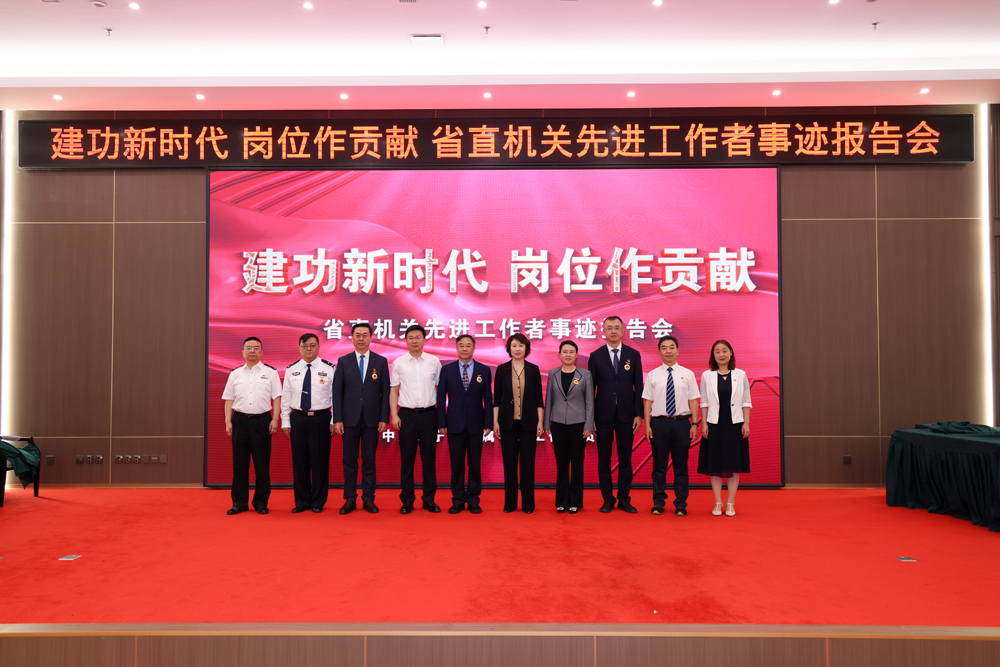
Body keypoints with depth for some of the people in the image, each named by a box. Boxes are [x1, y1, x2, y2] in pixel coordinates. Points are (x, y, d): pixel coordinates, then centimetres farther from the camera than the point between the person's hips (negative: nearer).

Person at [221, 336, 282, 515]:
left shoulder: (270, 372, 5)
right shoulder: (235, 373, 12)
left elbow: (277, 397, 2)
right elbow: (229, 399, 11)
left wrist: (275, 420, -7)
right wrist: (228, 421, 2)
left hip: (262, 420, -2)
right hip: (240, 420, 2)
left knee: (262, 464, 2)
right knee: (239, 463, 5)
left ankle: (261, 502, 12)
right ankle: (239, 502, 15)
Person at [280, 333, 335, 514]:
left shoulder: (329, 368, 0)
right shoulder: (291, 370, 8)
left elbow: (336, 395, -1)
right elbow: (285, 397, 10)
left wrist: (334, 421, -6)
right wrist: (285, 421, 5)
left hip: (321, 419, -2)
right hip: (297, 419, 2)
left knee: (320, 461, 2)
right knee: (299, 461, 6)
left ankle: (318, 502, 15)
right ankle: (301, 501, 19)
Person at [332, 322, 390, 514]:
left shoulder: (381, 361, 4)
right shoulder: (343, 361, 5)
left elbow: (385, 391, 3)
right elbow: (337, 392, 2)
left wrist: (384, 418, -5)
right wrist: (337, 419, -4)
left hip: (372, 419, 0)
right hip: (350, 418, 0)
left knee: (369, 459, 6)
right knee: (350, 460, 6)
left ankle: (368, 499, 14)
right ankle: (350, 499, 15)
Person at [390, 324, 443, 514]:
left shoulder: (434, 361, 5)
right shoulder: (398, 363, 4)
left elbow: (439, 388, 7)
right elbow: (394, 390, 6)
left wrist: (441, 415, 1)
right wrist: (394, 415, -4)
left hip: (429, 414, 0)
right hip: (407, 414, 0)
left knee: (429, 457, 5)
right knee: (407, 459, 4)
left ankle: (429, 499, 16)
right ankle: (407, 500, 14)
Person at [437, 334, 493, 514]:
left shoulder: (484, 370, 4)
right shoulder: (447, 370, 4)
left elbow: (488, 398, 4)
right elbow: (441, 397, 4)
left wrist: (488, 423, -2)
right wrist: (441, 423, -2)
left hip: (476, 424, 0)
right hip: (455, 424, 0)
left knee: (475, 464, 5)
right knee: (456, 464, 5)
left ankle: (473, 500, 15)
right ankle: (458, 500, 15)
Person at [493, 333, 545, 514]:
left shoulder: (533, 369, 4)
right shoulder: (502, 369, 4)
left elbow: (539, 398, 5)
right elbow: (496, 398, 5)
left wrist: (540, 422, 0)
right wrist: (495, 421, 0)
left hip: (528, 422, 0)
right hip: (508, 421, 0)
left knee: (528, 462, 3)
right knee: (509, 462, 4)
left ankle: (528, 503, 13)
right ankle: (510, 502, 14)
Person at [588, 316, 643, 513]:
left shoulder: (633, 354, 4)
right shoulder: (596, 356, 2)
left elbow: (638, 386, 4)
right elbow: (590, 387, 2)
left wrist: (639, 414, -3)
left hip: (626, 415, 1)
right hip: (604, 415, 0)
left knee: (625, 458, 7)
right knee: (604, 459, 5)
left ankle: (624, 499, 17)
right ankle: (608, 499, 16)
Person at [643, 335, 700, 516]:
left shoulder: (687, 374, 6)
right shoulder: (653, 375, 5)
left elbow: (693, 401, 5)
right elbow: (648, 401, 4)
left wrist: (694, 424, -3)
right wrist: (647, 425, -3)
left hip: (681, 423, 0)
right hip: (659, 423, 0)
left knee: (681, 465, 6)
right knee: (659, 465, 5)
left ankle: (681, 504, 15)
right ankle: (658, 502, 16)